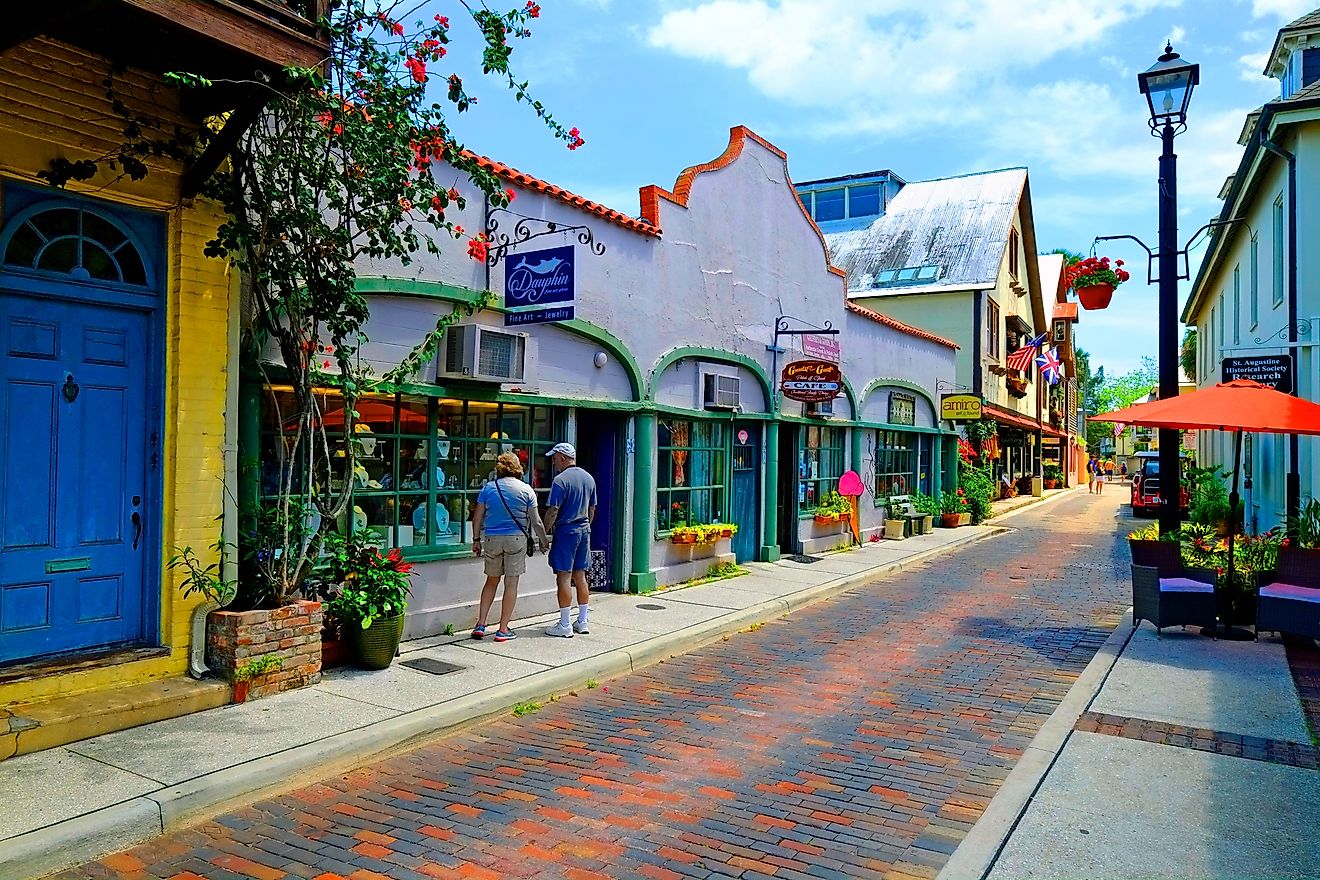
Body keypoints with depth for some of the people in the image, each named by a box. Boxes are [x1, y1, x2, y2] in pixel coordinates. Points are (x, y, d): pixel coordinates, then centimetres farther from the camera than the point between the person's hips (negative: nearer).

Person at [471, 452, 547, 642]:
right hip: (516, 539, -2)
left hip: (491, 539, 2)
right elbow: (536, 522, -1)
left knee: (491, 581, 16)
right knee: (511, 584, 3)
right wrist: (543, 540, 12)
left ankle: (480, 625, 12)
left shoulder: (488, 488, 3)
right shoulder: (526, 490, -2)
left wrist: (476, 540, 13)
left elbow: (477, 518, 3)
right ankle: (503, 630, 5)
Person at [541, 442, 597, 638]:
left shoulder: (561, 480, -14)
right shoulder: (588, 478, 10)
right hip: (584, 531, 7)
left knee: (564, 577, -2)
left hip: (565, 532, -7)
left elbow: (553, 512, -16)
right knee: (580, 577, 13)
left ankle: (564, 626, 1)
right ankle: (582, 622, 18)